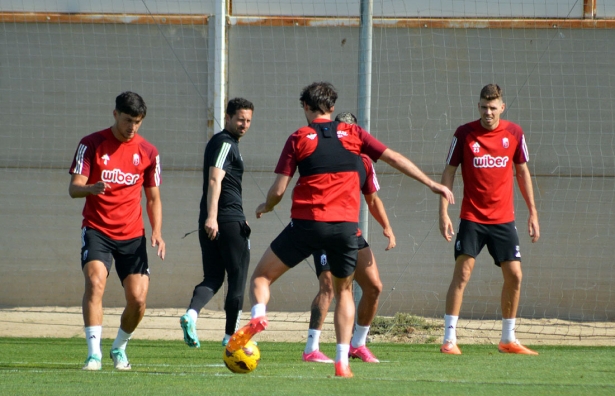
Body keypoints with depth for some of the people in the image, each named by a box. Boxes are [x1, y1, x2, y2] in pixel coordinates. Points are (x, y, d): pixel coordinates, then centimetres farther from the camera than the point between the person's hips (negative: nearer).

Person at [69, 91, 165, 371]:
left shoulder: (148, 152, 6)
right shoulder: (91, 144, -2)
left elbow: (153, 198, 13)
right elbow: (74, 188, -8)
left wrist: (156, 232, -3)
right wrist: (92, 188, -32)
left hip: (132, 235, 3)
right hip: (97, 229, -3)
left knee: (138, 298, -6)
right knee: (95, 282, -26)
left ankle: (119, 349, 21)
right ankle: (94, 353, -24)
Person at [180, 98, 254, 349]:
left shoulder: (220, 143, 21)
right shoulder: (225, 143, -10)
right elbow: (215, 180, -22)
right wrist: (212, 216, -32)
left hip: (211, 222, 9)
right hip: (230, 221, -9)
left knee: (213, 277, 7)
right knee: (237, 278, 2)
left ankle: (191, 314, -18)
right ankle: (231, 335, 7)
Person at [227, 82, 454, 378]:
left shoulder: (298, 139, 3)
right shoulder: (352, 134, 10)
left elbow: (278, 190, 0)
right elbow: (394, 158, 10)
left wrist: (266, 207, 22)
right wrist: (431, 184, 17)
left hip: (307, 222, -2)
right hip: (346, 225, 2)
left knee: (261, 275, 11)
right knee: (344, 291, 21)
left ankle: (258, 315, -21)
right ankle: (342, 361, 9)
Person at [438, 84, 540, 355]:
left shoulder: (514, 134, 2)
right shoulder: (464, 134, -5)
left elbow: (522, 172, 13)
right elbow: (449, 172, -2)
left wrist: (533, 213, 12)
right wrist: (443, 212, -10)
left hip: (503, 219, 3)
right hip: (472, 218, -3)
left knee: (514, 276, 2)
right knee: (462, 274, -13)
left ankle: (508, 340, 16)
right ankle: (449, 340, -10)